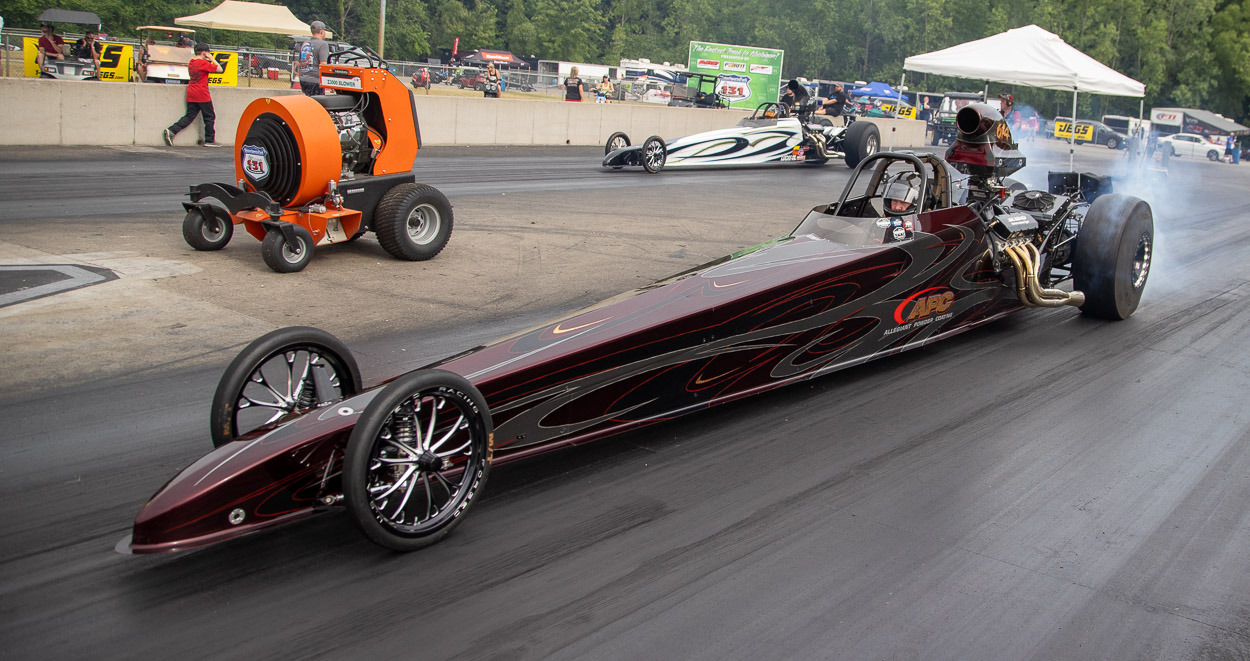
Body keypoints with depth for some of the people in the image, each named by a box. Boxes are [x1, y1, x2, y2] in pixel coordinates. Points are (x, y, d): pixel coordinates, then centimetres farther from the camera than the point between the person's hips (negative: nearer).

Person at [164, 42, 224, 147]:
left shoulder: (191, 62, 10)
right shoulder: (204, 63, -12)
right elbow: (219, 69, -9)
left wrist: (208, 60, 15)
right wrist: (212, 59, 1)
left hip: (191, 94, 7)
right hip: (202, 95, -7)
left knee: (189, 116, 10)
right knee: (209, 117, 5)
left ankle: (172, 131, -5)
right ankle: (209, 140, 9)